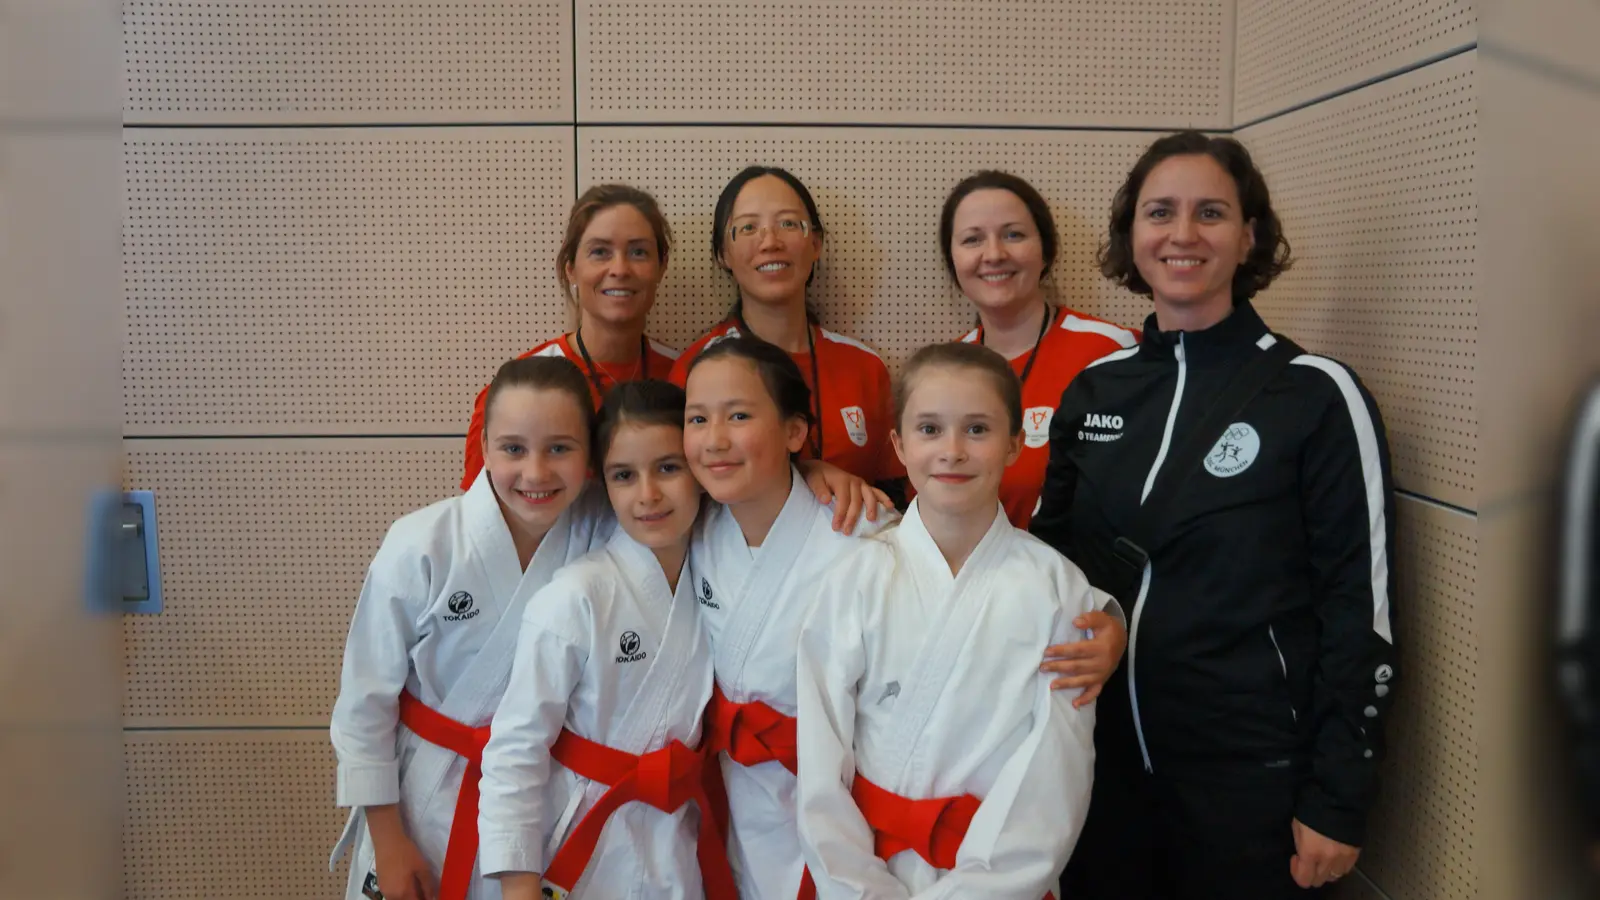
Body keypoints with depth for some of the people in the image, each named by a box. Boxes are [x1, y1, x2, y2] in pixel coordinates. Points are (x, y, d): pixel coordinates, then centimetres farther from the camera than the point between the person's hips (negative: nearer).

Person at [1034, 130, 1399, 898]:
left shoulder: (1317, 395, -9)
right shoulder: (1092, 391, 4)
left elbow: (1361, 609, -9)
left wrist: (1337, 798, -10)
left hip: (1250, 772, -4)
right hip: (1104, 758, 4)